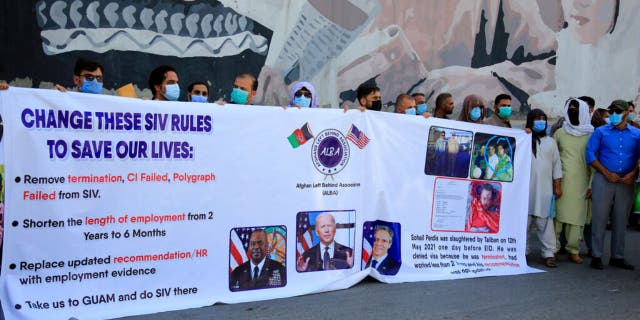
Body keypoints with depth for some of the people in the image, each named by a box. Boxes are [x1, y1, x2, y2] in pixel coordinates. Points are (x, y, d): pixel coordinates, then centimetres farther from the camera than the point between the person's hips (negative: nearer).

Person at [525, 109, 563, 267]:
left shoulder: (550, 142, 15)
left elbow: (556, 165, 15)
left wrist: (558, 186, 9)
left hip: (545, 189, 2)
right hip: (525, 187, -1)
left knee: (545, 221, -4)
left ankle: (549, 253, 0)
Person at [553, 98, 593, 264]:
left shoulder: (591, 134, 5)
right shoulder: (559, 133, 10)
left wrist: (591, 184, 1)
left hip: (581, 182, 0)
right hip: (561, 181, 1)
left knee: (577, 215, 0)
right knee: (557, 213, -2)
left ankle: (573, 250, 9)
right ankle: (554, 248, 5)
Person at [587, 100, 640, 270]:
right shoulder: (601, 132, 4)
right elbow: (590, 154, -2)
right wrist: (606, 172, -10)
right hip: (603, 180, -2)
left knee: (621, 221, 9)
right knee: (599, 218, -1)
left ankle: (617, 257, 18)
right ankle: (596, 256, 6)